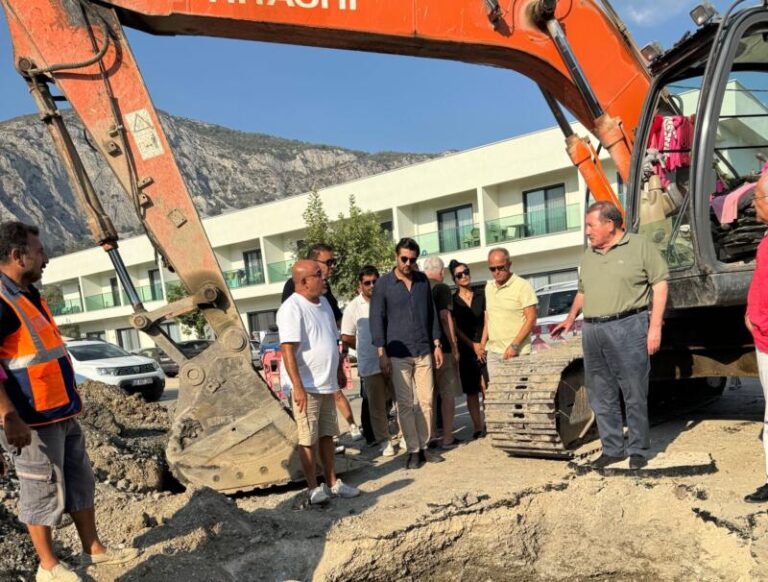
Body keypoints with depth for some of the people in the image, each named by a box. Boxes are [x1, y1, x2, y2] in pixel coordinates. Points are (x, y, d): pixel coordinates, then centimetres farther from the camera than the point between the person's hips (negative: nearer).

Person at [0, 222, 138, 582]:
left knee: (81, 482, 16)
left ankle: (93, 549, 28)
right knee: (44, 492, 4)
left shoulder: (29, 295, 12)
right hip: (33, 421, -9)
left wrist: (71, 401, 23)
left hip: (61, 413, 9)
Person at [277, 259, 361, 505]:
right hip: (306, 387, -8)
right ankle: (314, 487, 15)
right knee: (308, 440, 4)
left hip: (327, 384, 8)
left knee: (327, 436, 16)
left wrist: (340, 369, 23)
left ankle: (332, 483, 26)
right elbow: (287, 350, -22)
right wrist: (297, 387, -26)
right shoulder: (292, 308, -16)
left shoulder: (323, 303, 12)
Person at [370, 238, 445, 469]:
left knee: (426, 401, 5)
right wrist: (382, 353, -9)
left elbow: (432, 313, 14)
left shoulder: (423, 281, 8)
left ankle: (424, 447, 16)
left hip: (424, 351, 4)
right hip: (398, 354, -3)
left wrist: (437, 344, 10)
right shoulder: (383, 284, -2)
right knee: (405, 404, 0)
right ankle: (413, 450, 9)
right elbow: (377, 319, -3)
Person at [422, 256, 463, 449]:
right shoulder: (441, 288, -8)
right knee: (447, 394, 3)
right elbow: (445, 318, -15)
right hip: (442, 347, -6)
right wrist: (454, 347, -12)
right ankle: (447, 438, 5)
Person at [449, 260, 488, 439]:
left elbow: (487, 323, 4)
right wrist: (473, 346, -8)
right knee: (471, 392, 3)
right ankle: (478, 428, 7)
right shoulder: (452, 301, 4)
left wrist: (482, 345, -7)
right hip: (465, 350, 0)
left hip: (484, 348, 0)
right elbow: (455, 328, -1)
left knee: (488, 389, -8)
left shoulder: (481, 297, 9)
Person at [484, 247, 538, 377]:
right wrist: (483, 342, 12)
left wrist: (514, 345, -16)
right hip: (493, 352, 6)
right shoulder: (489, 287, 13)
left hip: (516, 353, -6)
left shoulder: (522, 286, -7)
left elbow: (531, 319, -10)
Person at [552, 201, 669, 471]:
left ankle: (638, 450, 16)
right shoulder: (588, 255, 17)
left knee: (635, 396, 2)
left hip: (628, 328, -6)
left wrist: (655, 326, -10)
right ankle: (612, 449, 21)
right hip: (592, 332, 6)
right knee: (602, 398, 10)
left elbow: (660, 284, -4)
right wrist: (570, 319, 16)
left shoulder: (640, 246, -1)